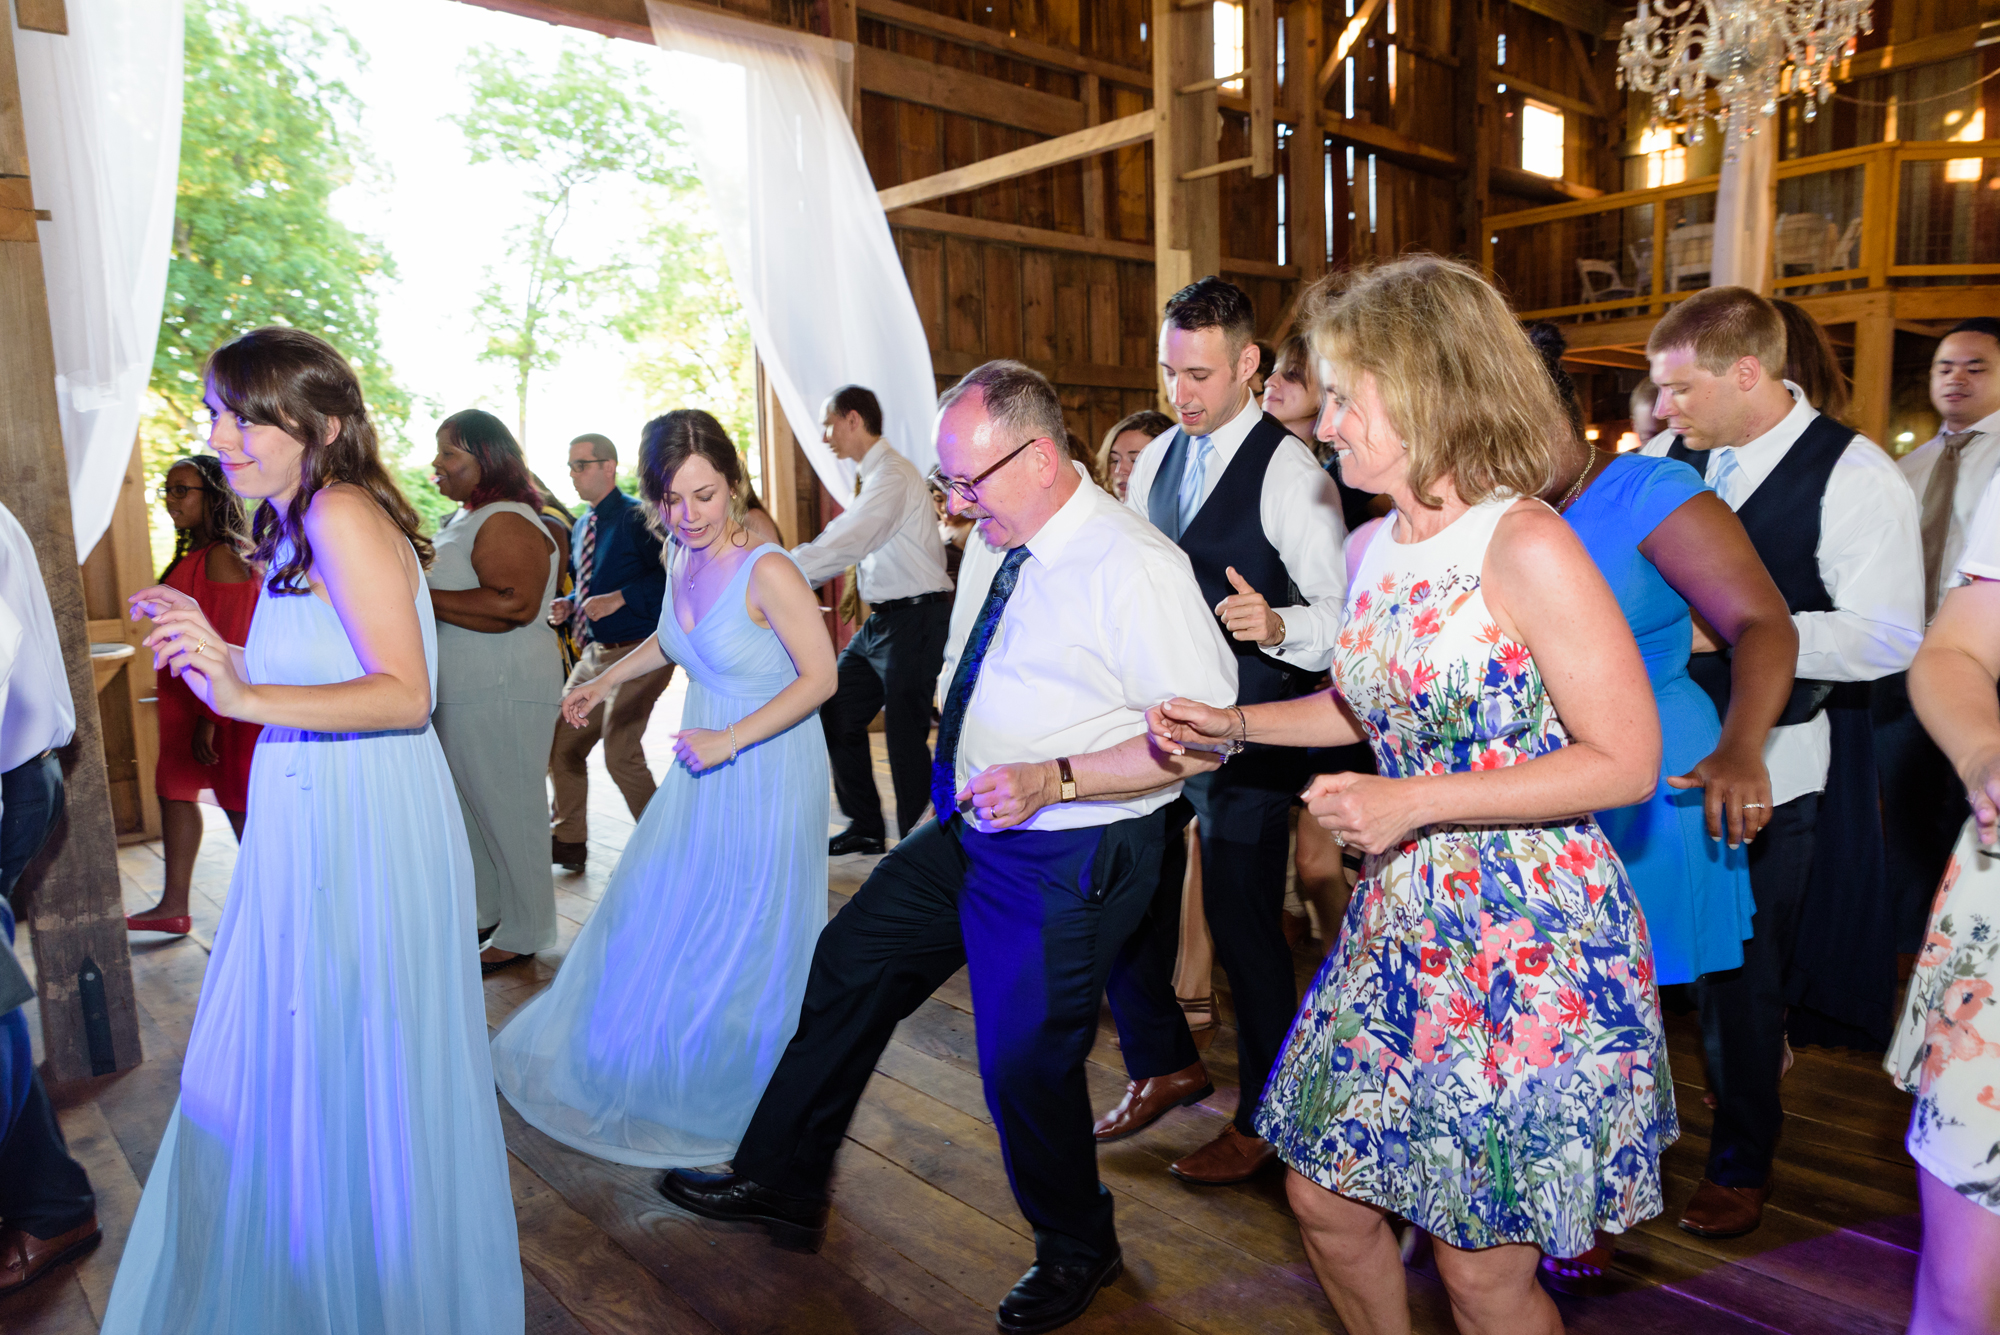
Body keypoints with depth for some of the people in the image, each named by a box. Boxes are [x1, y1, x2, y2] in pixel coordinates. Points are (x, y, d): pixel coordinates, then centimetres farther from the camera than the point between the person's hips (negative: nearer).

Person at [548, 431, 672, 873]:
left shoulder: (636, 518, -11)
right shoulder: (583, 526, 15)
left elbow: (672, 576, -21)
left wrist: (620, 598, -25)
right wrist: (569, 605, 7)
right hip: (596, 654, 9)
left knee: (620, 754, -14)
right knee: (562, 744, 12)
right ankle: (568, 841, 28)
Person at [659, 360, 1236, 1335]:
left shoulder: (1133, 569, -22)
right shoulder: (993, 544, 3)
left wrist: (1054, 778, -27)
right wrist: (960, 764, 12)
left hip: (1066, 861, -8)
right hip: (971, 828, 9)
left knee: (1024, 1066, 4)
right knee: (848, 965, 14)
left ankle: (1075, 1249, 37)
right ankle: (780, 1186, 36)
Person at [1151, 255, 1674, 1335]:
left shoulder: (1525, 547, -17)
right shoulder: (1373, 552, 6)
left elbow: (1627, 760, -17)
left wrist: (1417, 802, -21)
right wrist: (1228, 724, 12)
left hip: (1528, 946, -7)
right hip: (1399, 928, 7)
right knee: (1325, 1200, 16)